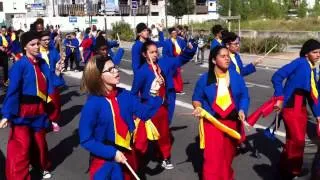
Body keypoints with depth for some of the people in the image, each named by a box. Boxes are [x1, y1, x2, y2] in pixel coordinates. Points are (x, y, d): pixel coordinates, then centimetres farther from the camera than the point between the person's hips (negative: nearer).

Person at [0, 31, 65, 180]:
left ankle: (41, 167, 44)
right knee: (21, 146, -5)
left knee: (39, 141, 21)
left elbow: (49, 85, 6)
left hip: (39, 110, 6)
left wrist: (57, 72, -9)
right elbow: (12, 90, -18)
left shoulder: (42, 63, 3)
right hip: (23, 112, -6)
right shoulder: (20, 65, -15)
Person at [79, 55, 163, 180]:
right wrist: (112, 153, -20)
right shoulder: (92, 105, -19)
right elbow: (86, 140, -16)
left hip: (128, 156, 6)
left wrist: (155, 95, -21)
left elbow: (145, 112, -6)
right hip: (105, 162, -5)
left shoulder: (124, 95, -3)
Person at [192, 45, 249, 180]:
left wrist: (242, 110, -15)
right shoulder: (205, 78, -6)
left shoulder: (236, 77, -3)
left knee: (228, 155, 17)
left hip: (232, 122, 2)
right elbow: (196, 98, 3)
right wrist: (198, 107, -17)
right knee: (212, 157, -8)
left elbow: (244, 96, 2)